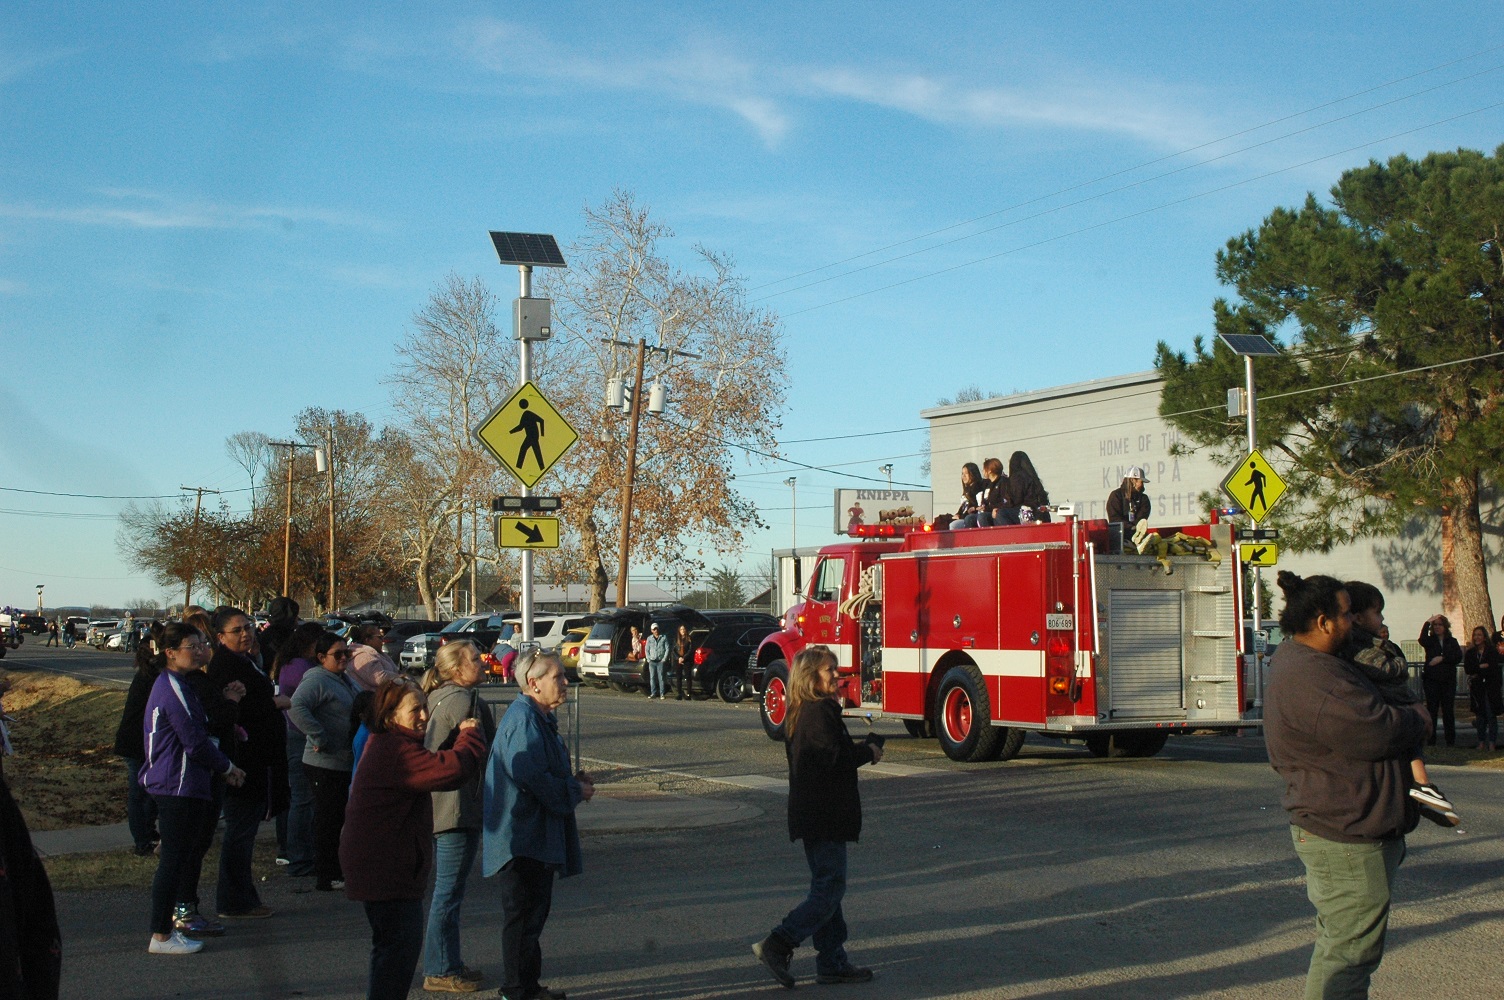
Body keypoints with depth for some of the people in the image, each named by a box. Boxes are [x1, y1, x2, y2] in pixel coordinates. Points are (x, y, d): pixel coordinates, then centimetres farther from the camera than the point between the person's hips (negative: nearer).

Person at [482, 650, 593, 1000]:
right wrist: (576, 791, -12)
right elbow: (535, 780, -25)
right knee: (523, 914, -2)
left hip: (538, 836, 11)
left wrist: (573, 780, 7)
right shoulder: (524, 722, -21)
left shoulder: (542, 718, 13)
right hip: (523, 838, -11)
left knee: (534, 909, 17)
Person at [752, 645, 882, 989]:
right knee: (829, 888, -6)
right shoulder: (820, 710, -17)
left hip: (811, 814, 10)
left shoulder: (800, 712, 14)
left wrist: (862, 747, 7)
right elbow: (835, 758, -23)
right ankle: (777, 945, -9)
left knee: (826, 886, 13)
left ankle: (832, 962, 18)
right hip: (825, 815, -10)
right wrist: (868, 752, -7)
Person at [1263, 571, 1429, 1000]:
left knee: (1341, 944, 21)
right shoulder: (1311, 680, -25)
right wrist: (1420, 717, -5)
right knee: (1349, 947, -6)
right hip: (1346, 839, -11)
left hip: (1337, 830, 11)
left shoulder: (1297, 660, 12)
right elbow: (1378, 733, -24)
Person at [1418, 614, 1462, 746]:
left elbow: (1458, 657, -3)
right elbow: (1422, 640, -19)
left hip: (1448, 680, 1)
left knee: (1448, 711, 1)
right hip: (1432, 680, -1)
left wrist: (1442, 658, -12)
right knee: (1432, 710, -3)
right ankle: (1431, 742, -1)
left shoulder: (1452, 642, 11)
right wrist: (1427, 623, -20)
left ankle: (1451, 741, 7)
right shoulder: (1430, 640, 6)